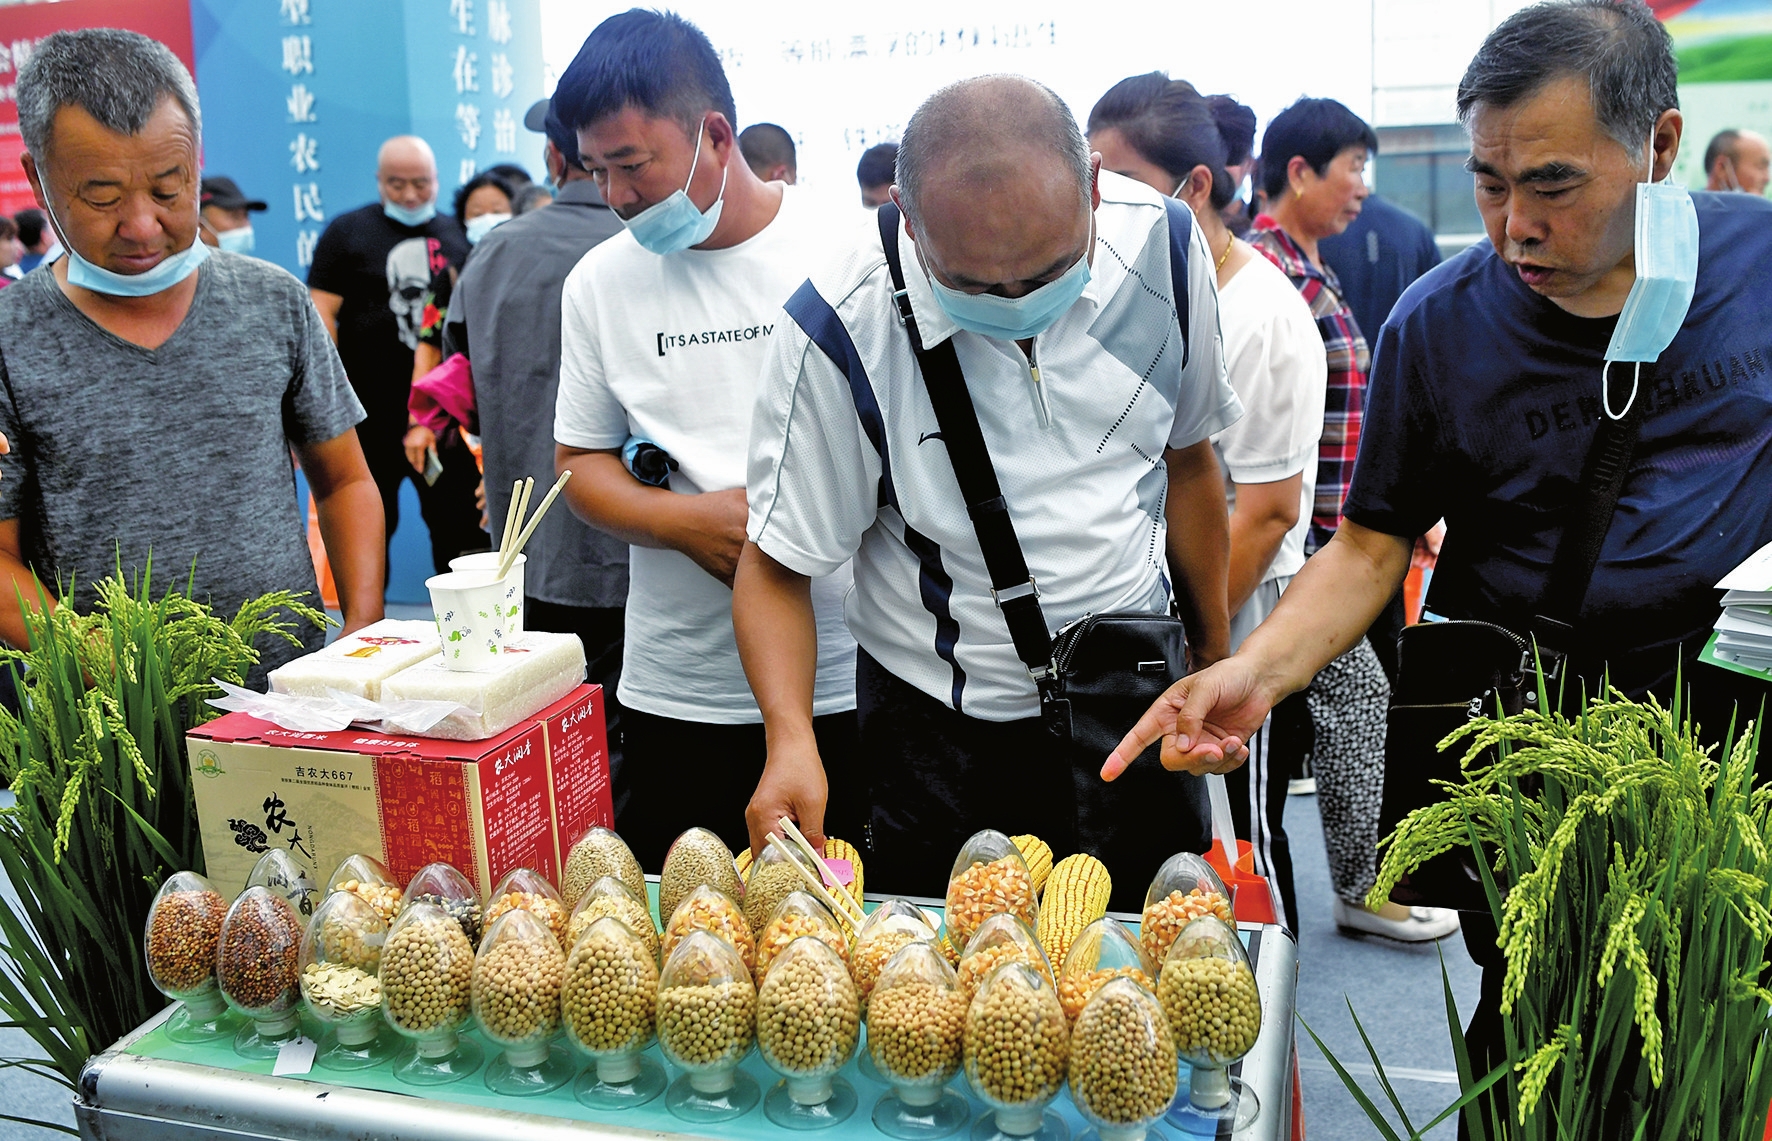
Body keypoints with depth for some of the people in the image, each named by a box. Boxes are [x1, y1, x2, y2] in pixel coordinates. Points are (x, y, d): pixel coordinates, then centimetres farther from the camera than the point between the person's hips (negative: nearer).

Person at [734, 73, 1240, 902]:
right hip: (942, 733, -3)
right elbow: (777, 563, -13)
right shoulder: (842, 330, -23)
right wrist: (792, 740, -29)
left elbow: (1186, 462, 4)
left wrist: (1215, 659, 12)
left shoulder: (1162, 245, -11)